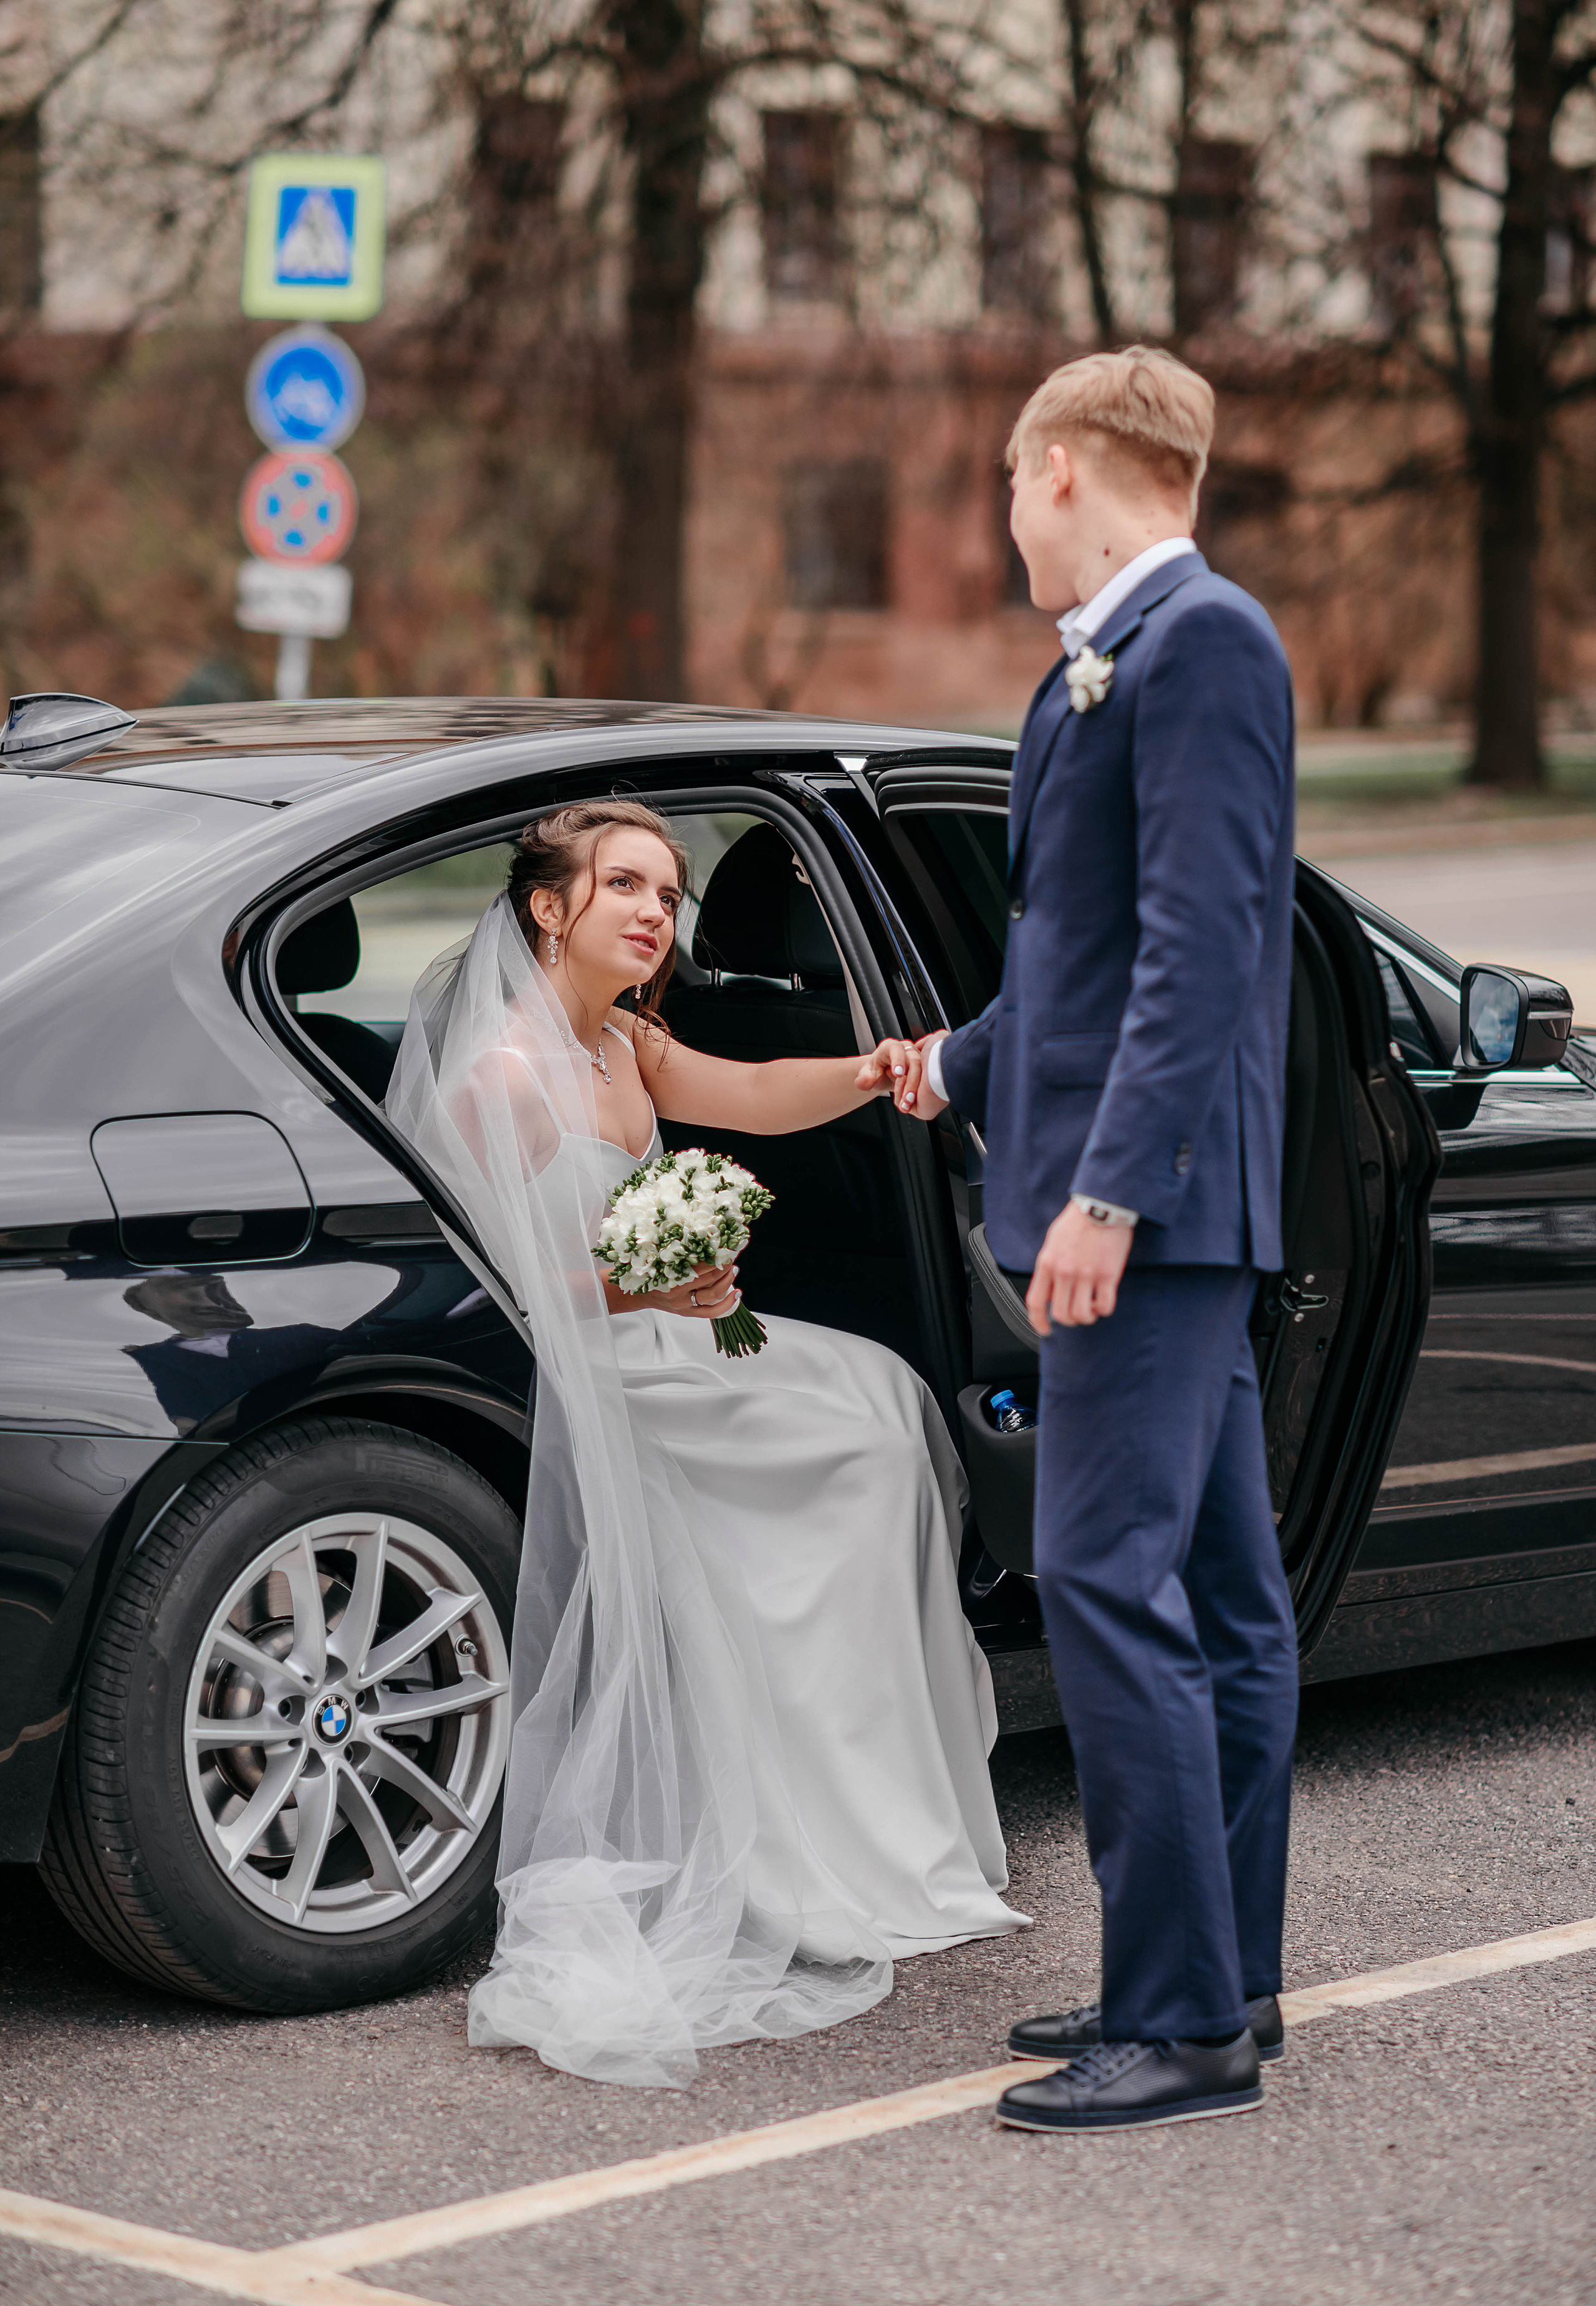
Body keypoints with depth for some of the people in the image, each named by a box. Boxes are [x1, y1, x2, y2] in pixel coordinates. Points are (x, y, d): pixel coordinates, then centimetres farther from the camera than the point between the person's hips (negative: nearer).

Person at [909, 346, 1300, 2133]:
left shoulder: (1201, 641, -12)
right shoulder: (1110, 659, 18)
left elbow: (1202, 938, -20)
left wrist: (1110, 1185, -25)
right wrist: (966, 1068, 41)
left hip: (1154, 1197, -10)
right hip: (1150, 1200, 10)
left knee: (1110, 1584, -12)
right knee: (1215, 1601, 13)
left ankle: (1181, 2021, -8)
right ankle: (1224, 1974, 21)